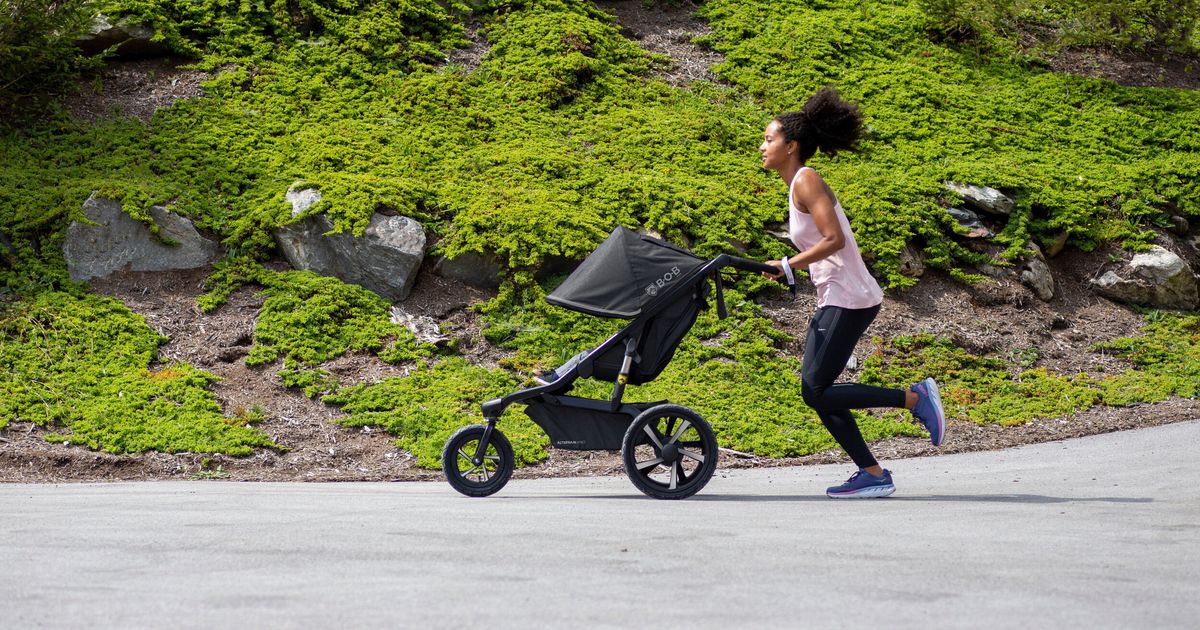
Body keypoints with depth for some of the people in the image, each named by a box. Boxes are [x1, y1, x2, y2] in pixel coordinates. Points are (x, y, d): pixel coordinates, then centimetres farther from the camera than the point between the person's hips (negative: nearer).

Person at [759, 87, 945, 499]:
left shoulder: (806, 180, -11)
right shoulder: (802, 184, 16)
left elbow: (834, 239, -21)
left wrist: (787, 266, -16)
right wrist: (789, 268, 12)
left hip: (848, 299, -10)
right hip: (835, 299, 10)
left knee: (817, 393, -10)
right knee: (816, 393, 7)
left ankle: (915, 398, -4)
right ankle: (873, 474, 8)